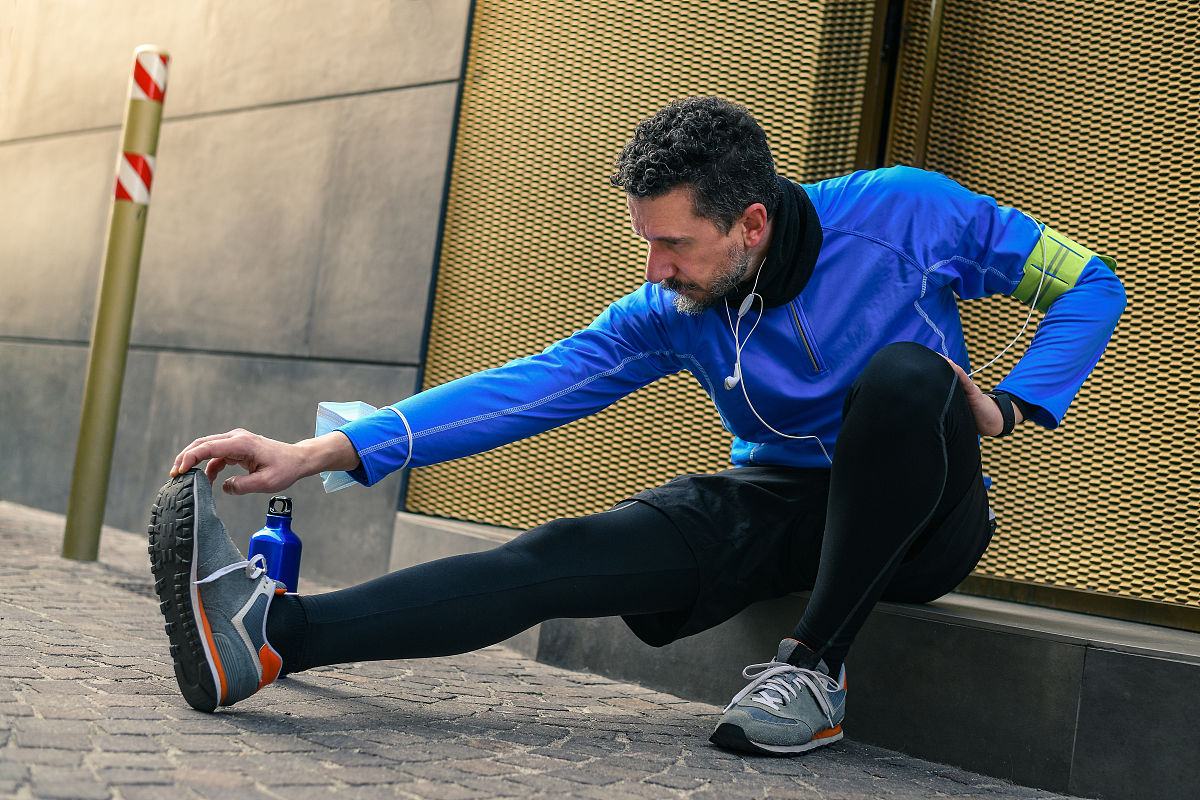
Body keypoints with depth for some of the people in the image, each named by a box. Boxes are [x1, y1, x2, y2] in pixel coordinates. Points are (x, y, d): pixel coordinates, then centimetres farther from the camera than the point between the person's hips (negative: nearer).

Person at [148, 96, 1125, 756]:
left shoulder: (903, 211, -17)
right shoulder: (670, 313, -7)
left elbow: (1091, 285, -5)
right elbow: (530, 386, -12)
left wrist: (1008, 405, -21)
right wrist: (320, 453, -20)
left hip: (922, 520, -2)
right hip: (781, 505, 2)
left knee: (905, 373, -36)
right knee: (561, 558, -22)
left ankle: (815, 669, -25)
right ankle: (271, 630, -35)